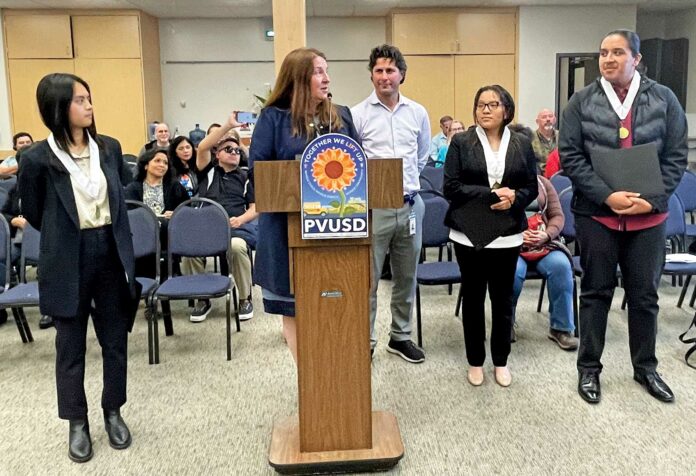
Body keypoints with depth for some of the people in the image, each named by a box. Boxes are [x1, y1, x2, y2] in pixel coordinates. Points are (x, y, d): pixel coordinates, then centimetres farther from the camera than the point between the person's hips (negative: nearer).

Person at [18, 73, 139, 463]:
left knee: (116, 339, 11)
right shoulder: (38, 158, -10)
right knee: (71, 346, 10)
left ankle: (113, 412, 30)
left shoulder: (110, 148, 2)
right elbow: (33, 214, 4)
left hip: (111, 253, 3)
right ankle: (78, 423, 26)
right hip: (68, 262, -3)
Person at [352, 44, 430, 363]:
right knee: (367, 279, 1)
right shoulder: (358, 115, -4)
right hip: (372, 206, -4)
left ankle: (401, 337, 30)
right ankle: (365, 341, 15)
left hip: (410, 205, 4)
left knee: (406, 277, 15)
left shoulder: (418, 113, 8)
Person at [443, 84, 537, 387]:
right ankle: (475, 361, 23)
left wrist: (514, 198, -15)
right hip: (469, 233, -1)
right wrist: (491, 194, -16)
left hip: (507, 234, 2)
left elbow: (532, 188, 7)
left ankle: (501, 361, 25)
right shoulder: (461, 143, 0)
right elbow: (451, 187, -7)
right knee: (473, 297, 9)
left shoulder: (522, 144, 7)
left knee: (503, 298, 9)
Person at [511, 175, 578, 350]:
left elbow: (558, 216, 9)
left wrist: (547, 234, -12)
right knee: (514, 270, -34)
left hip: (543, 244, 3)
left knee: (561, 265, -28)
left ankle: (561, 328, -13)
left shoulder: (543, 183, 15)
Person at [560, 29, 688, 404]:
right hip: (596, 214, -1)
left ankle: (645, 367, 31)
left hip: (648, 216, 2)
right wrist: (607, 196, -16)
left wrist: (652, 199, -11)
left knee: (645, 294, 12)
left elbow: (676, 156, 2)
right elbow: (570, 156, -6)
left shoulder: (664, 99, 3)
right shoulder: (582, 102, -1)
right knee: (596, 292, 9)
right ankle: (589, 368, 23)